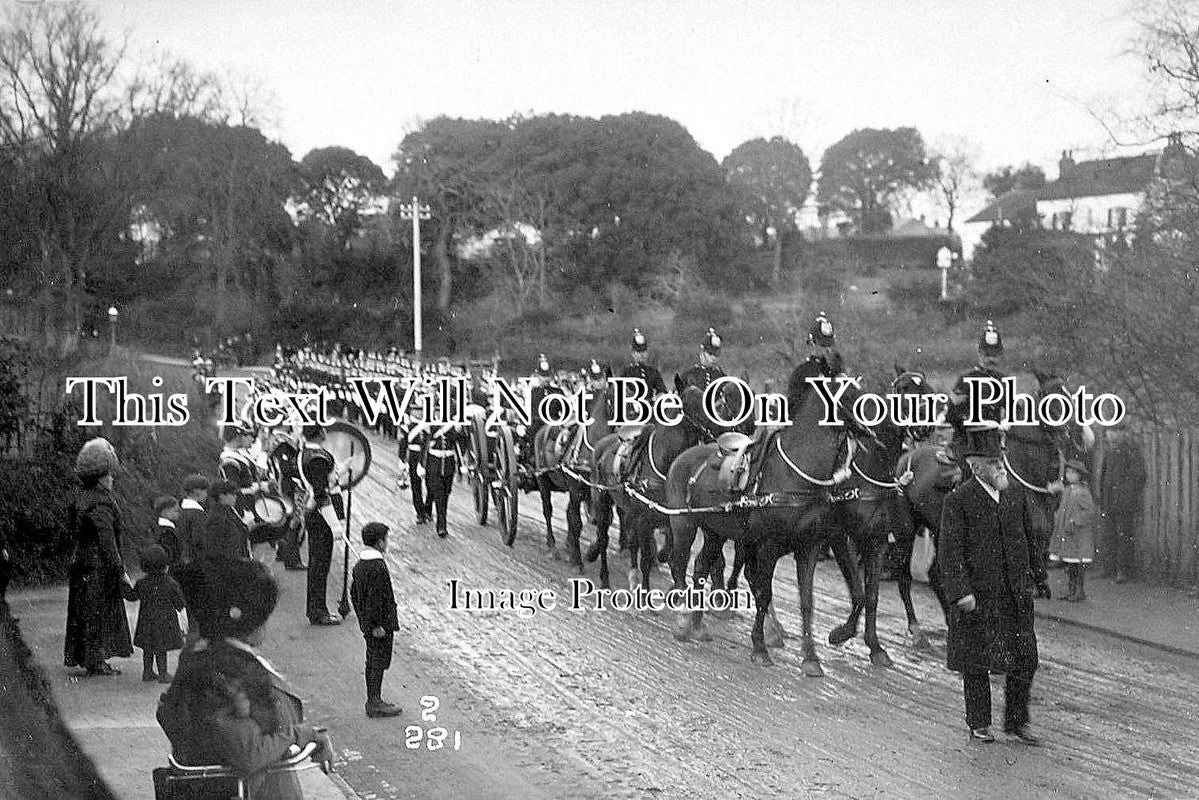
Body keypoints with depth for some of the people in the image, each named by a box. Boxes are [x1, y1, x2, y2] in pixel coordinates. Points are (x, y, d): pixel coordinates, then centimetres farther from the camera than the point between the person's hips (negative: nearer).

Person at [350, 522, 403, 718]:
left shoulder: (360, 564, 8)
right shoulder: (378, 567, -22)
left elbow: (353, 592, 16)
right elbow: (375, 598, -24)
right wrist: (378, 625, -20)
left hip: (368, 624, 10)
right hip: (381, 624, -10)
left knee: (372, 661, 16)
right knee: (379, 662, -2)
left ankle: (373, 700, 24)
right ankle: (375, 704, 2)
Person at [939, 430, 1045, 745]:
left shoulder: (1014, 498, 11)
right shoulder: (958, 501, -9)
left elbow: (1027, 540, 22)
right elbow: (950, 550, -14)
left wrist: (1037, 574, 23)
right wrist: (961, 592, -20)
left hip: (1016, 595, 5)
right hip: (977, 595, -5)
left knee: (1024, 659, 5)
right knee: (977, 661, 6)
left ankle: (1017, 722, 19)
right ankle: (979, 723, 19)